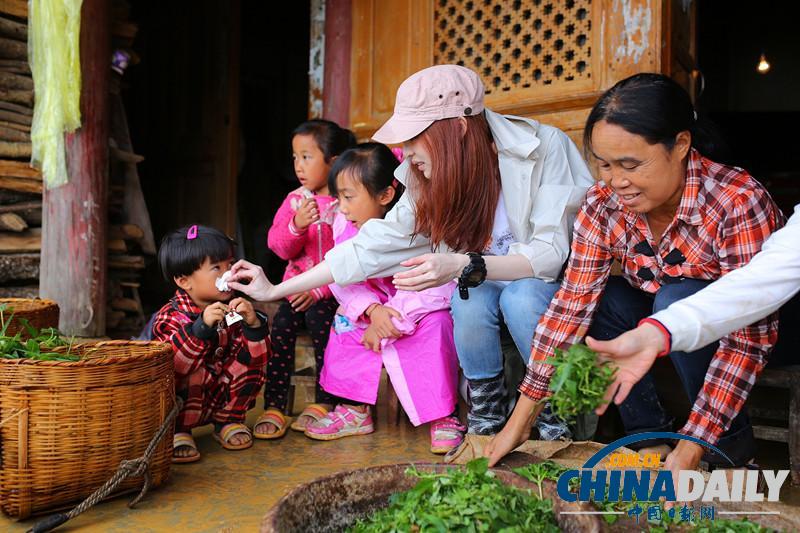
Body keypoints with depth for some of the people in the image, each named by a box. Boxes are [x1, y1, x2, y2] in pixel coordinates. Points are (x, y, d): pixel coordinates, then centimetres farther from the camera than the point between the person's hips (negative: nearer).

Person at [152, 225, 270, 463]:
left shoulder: (232, 309, -6)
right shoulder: (170, 317, -20)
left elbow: (258, 358, -13)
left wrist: (253, 324, -31)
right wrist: (201, 327, -46)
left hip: (218, 398, 5)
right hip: (176, 402, -5)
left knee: (249, 361, -16)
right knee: (196, 372, -33)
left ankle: (228, 421, 2)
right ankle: (177, 432, -12)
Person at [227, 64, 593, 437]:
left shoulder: (545, 148, -23)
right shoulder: (426, 183, -9)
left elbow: (552, 252, -26)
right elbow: (372, 246, -6)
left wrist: (464, 266, -41)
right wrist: (275, 291, -6)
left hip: (557, 283, -3)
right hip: (486, 288, 3)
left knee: (521, 297, -34)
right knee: (470, 300, -29)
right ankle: (486, 415, -6)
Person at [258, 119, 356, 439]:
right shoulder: (295, 200, 8)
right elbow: (279, 247, 2)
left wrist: (319, 290, -18)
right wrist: (297, 226, -19)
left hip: (333, 291, -4)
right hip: (297, 287, 4)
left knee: (319, 317, -29)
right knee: (281, 325, -20)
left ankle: (324, 402, -12)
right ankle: (274, 406, -12)